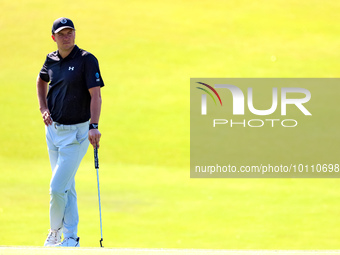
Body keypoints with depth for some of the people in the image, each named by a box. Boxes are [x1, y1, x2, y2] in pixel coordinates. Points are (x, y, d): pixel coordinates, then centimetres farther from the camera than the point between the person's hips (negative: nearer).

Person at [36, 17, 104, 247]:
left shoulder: (87, 60, -13)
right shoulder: (51, 60, 5)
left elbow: (95, 95, -19)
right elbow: (41, 80, 26)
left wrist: (94, 126, -29)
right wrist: (44, 108, 11)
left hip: (76, 133, -6)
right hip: (53, 130, 6)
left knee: (57, 188, -10)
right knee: (67, 187, 13)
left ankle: (56, 231, 12)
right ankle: (71, 238, 20)